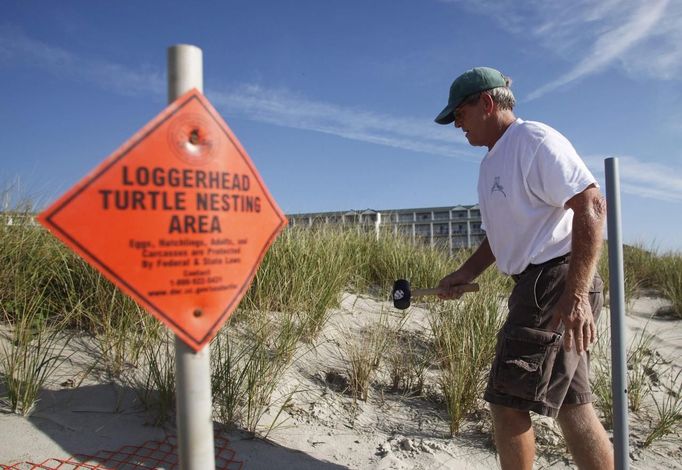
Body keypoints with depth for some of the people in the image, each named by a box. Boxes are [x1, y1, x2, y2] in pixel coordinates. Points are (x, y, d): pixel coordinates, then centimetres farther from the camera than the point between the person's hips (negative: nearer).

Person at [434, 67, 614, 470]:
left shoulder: (535, 140, -10)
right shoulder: (491, 163, 19)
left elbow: (591, 205, -20)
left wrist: (575, 294, -25)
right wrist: (465, 274, 12)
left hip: (558, 283, -10)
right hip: (537, 286, 10)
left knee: (508, 401, -4)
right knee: (571, 404, 14)